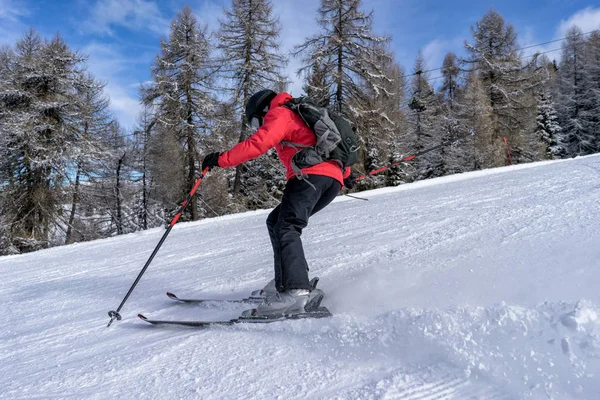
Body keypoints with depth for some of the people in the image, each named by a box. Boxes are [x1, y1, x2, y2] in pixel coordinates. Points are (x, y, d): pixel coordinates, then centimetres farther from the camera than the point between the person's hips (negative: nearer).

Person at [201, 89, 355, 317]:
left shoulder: (279, 114, 8)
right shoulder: (302, 116, 36)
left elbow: (258, 144, -10)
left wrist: (221, 160, -7)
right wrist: (345, 173, 50)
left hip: (310, 174, -9)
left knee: (286, 229, -20)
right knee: (276, 222, 14)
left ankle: (293, 291, -38)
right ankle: (293, 279, 2)